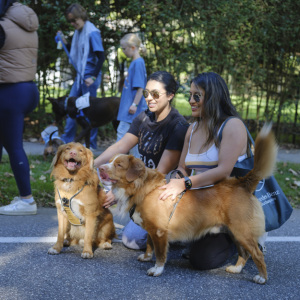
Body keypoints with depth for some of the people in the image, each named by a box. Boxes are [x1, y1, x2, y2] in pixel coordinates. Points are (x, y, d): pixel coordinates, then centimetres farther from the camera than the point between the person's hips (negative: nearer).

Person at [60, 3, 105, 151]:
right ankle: (66, 140, 21)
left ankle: (91, 144, 8)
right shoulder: (78, 32, 10)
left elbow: (101, 56, -17)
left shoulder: (92, 32, -14)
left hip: (90, 78, -9)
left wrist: (93, 77, -19)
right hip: (79, 76, 9)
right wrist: (65, 43, 6)